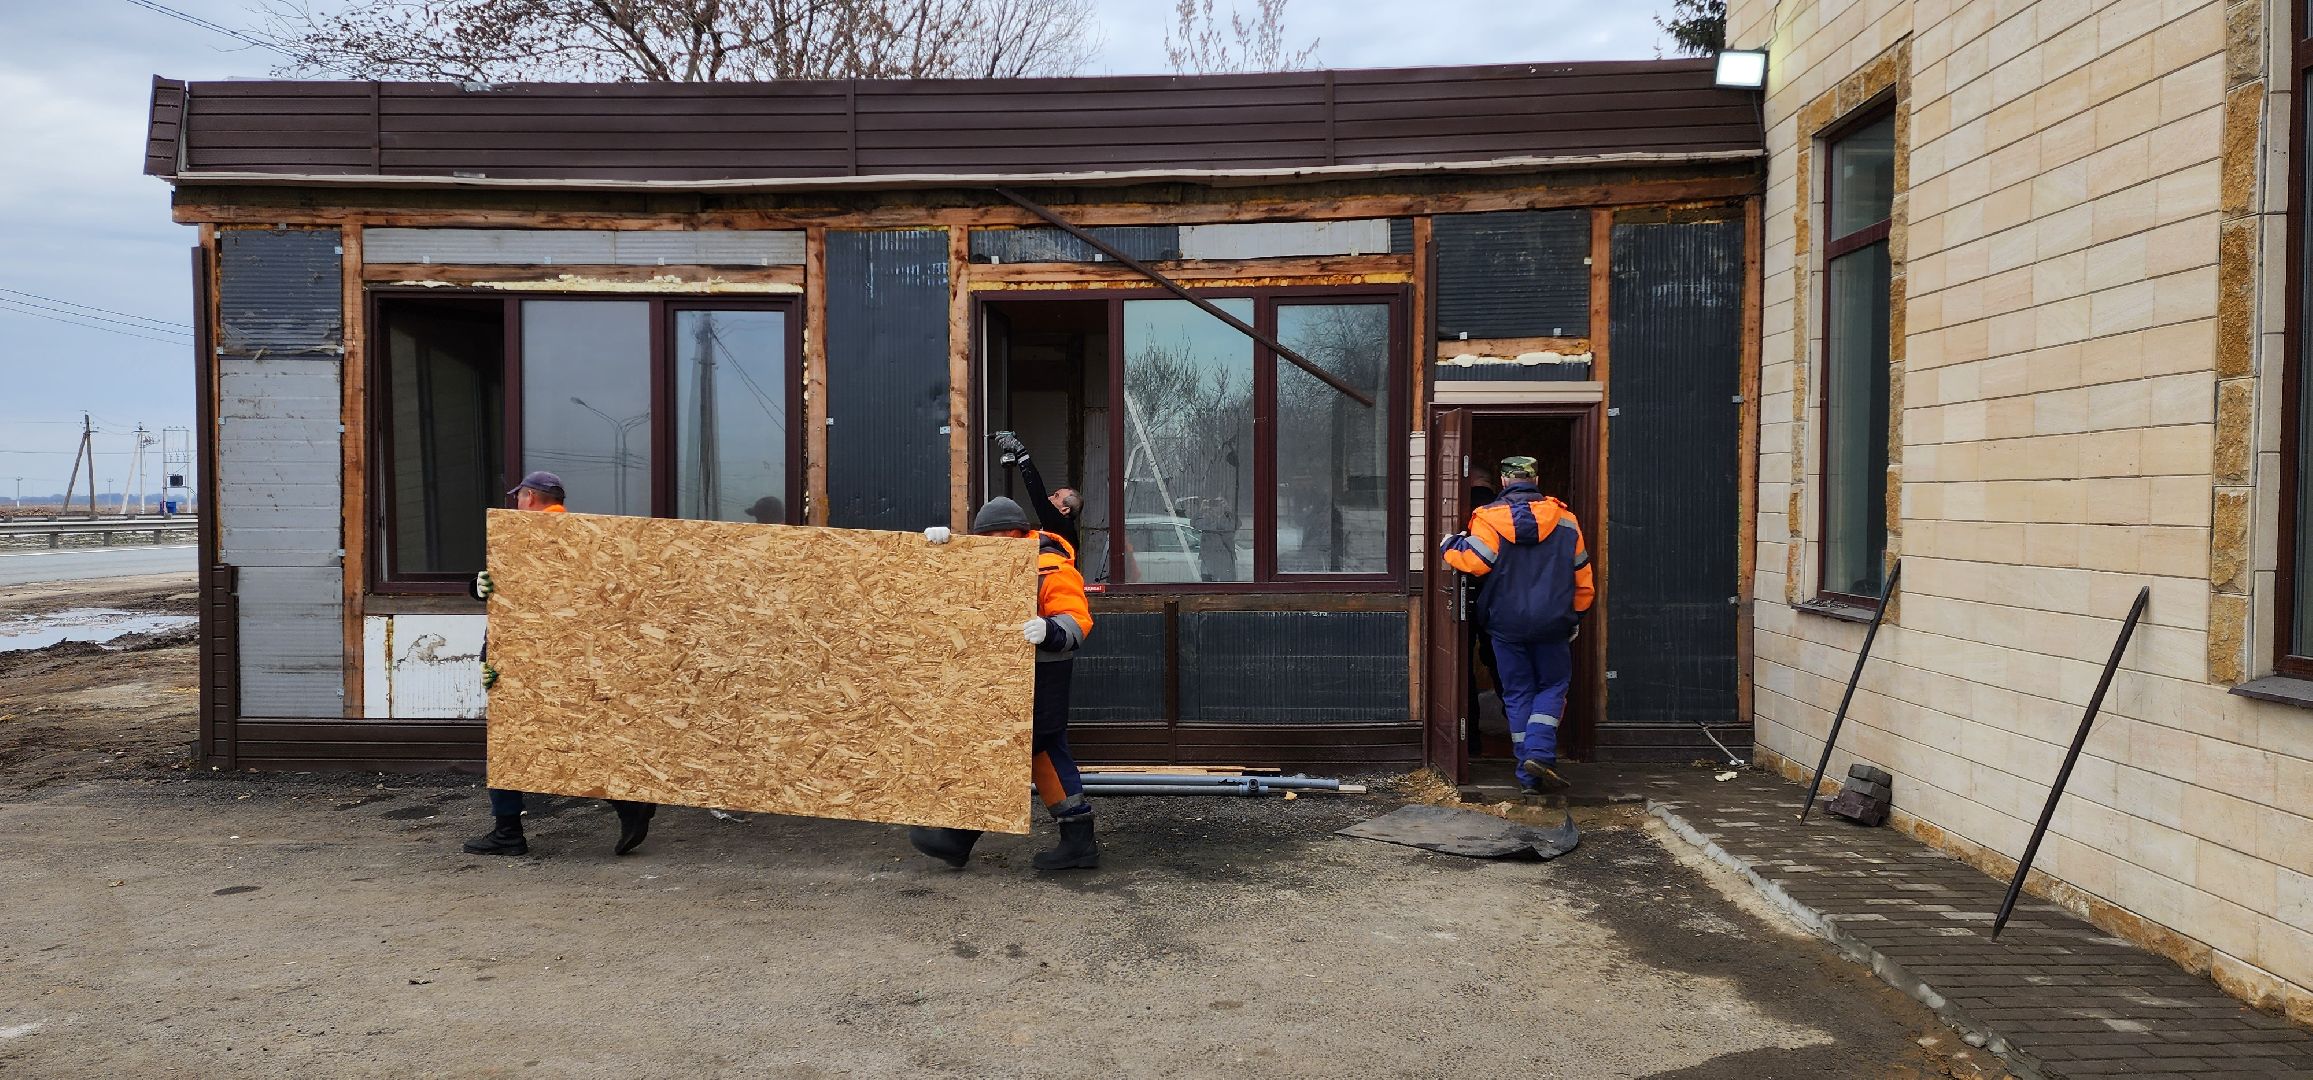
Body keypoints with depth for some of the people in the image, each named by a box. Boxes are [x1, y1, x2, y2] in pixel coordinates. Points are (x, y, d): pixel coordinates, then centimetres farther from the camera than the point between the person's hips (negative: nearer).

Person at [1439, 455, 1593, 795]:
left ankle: (1528, 773, 9)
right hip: (1552, 625, 1)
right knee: (1553, 686, 15)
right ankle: (1539, 753, -6)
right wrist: (1575, 615, 18)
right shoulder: (1564, 519, 3)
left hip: (1505, 624, -1)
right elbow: (1582, 576, 6)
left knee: (1517, 693, 9)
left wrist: (1450, 546, 0)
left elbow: (1474, 561, -20)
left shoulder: (1489, 518, -7)